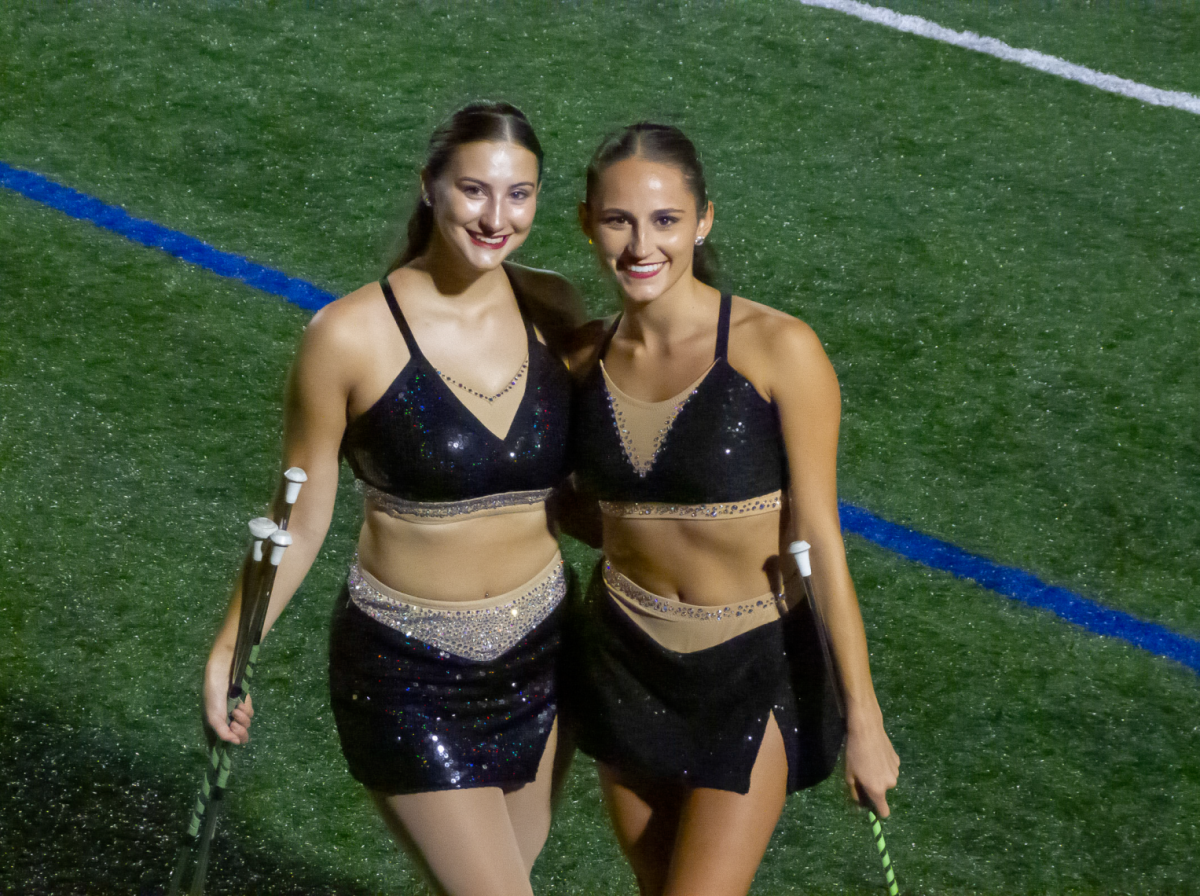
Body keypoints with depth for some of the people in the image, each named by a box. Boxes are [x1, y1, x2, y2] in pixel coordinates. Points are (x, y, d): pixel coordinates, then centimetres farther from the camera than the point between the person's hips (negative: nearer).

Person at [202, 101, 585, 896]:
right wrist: (228, 653, -4)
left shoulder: (552, 309, -5)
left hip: (540, 652, 5)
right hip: (407, 676, -5)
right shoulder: (352, 335, -18)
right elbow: (299, 521, -7)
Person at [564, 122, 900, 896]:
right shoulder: (588, 357, -3)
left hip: (752, 672, -5)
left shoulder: (778, 350, -18)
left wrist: (863, 717, -12)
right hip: (625, 665, 5)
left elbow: (818, 540, -15)